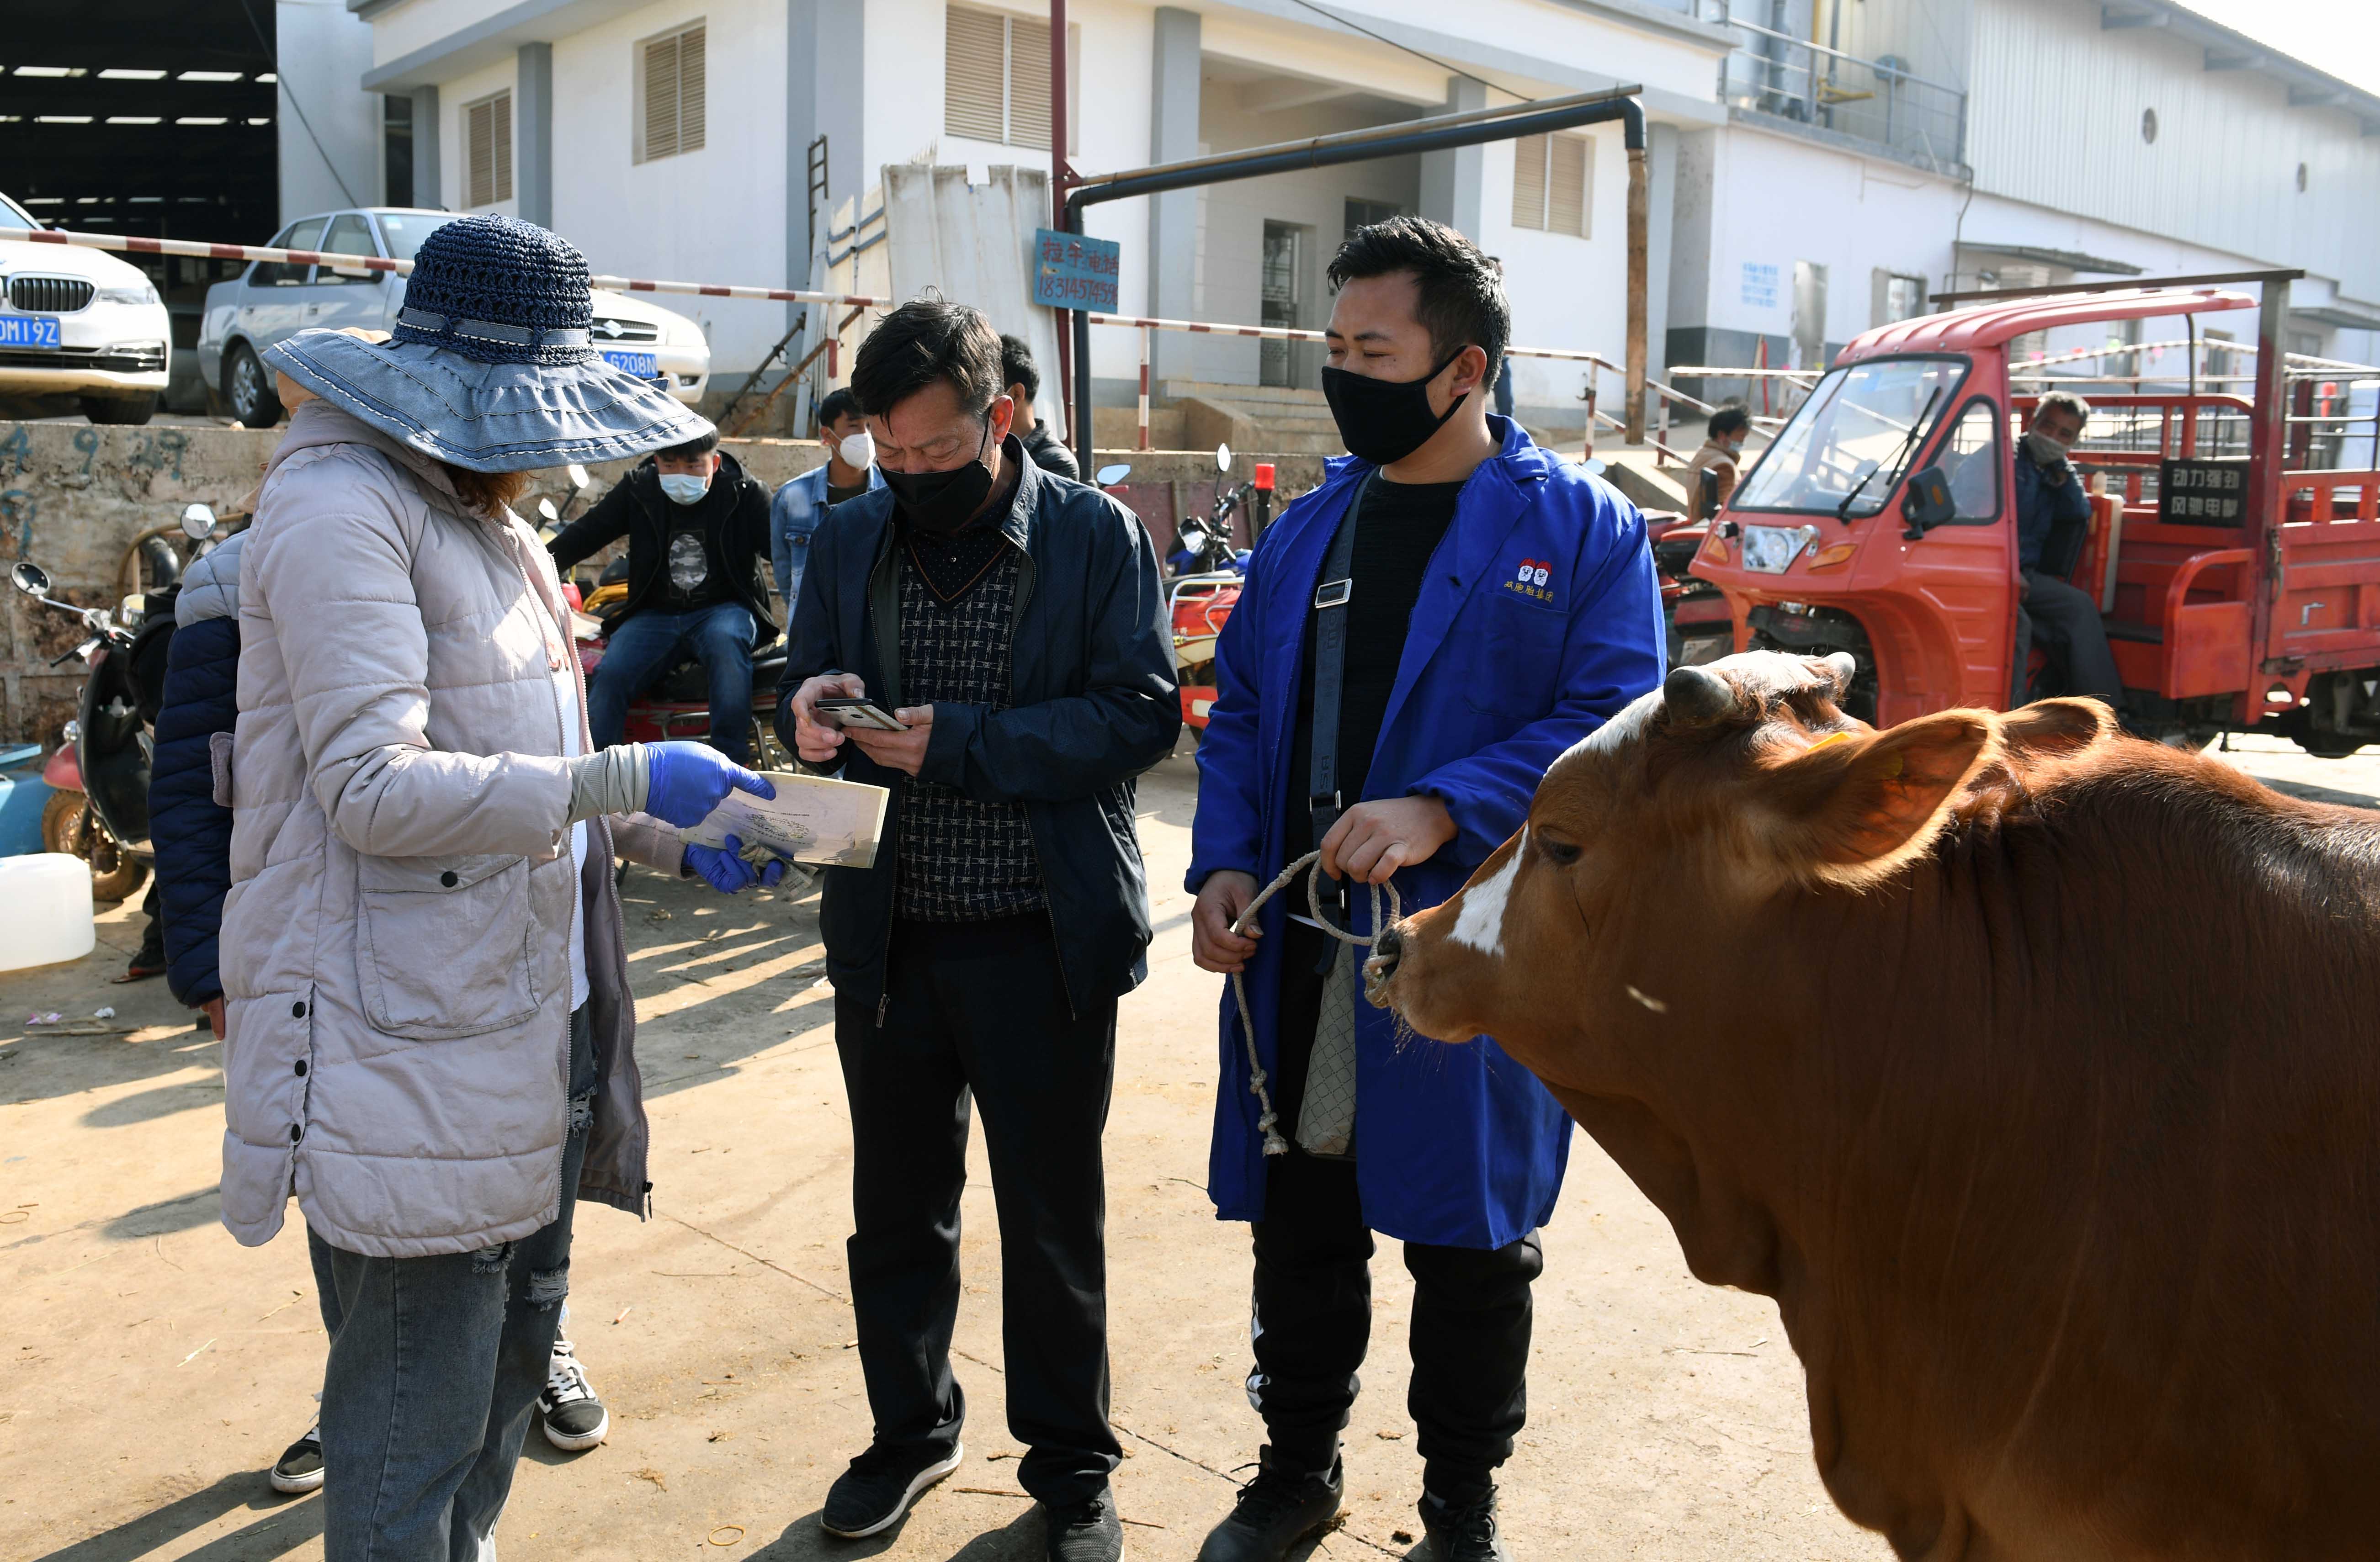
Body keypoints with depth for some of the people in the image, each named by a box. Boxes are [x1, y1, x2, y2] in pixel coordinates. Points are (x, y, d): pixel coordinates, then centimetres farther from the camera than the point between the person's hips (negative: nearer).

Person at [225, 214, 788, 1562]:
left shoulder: (476, 513, 16)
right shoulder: (342, 512, -14)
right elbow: (374, 785, -22)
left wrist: (669, 837, 7)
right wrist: (627, 778, -21)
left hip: (534, 1020, 10)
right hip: (416, 1046, -10)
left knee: (514, 1354, 22)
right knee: (417, 1420, 1)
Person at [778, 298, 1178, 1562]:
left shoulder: (1097, 537, -6)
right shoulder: (850, 541, 6)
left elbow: (1140, 714, -13)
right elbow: (802, 711, 11)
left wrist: (959, 740, -21)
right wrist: (817, 717, -14)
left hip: (1045, 943, -3)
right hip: (887, 938, 4)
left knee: (1054, 1219, 10)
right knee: (897, 1208, 17)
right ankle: (910, 1432, 39)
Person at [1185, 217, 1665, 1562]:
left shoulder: (1582, 528, -5)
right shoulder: (1310, 528, 10)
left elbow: (1615, 723, -13)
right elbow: (1241, 710, 12)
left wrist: (1444, 812, -26)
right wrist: (1225, 866, -4)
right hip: (1297, 956, 4)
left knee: (1472, 1247, 12)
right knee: (1302, 1228, 16)